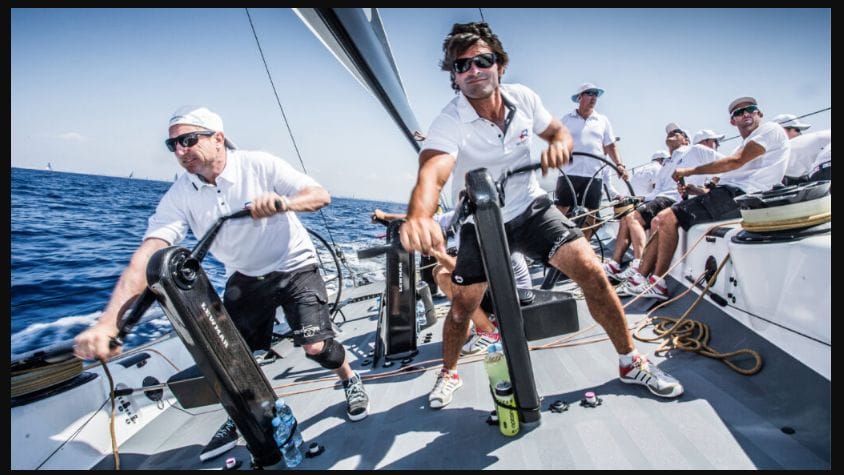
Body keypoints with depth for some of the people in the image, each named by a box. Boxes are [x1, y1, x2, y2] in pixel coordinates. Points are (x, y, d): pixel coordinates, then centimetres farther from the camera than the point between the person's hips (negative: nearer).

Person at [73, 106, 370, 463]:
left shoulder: (260, 165, -19)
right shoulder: (180, 195, -12)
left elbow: (321, 195, -22)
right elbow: (147, 255, -24)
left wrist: (283, 202, -45)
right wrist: (108, 321, -37)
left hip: (295, 268, -3)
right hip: (245, 278, 4)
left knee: (316, 346, -14)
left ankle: (350, 379, 20)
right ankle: (238, 418, 32)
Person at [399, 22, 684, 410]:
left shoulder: (523, 98, -9)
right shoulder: (449, 123, -23)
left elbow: (558, 131, 7)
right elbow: (431, 173, -43)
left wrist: (559, 145, -19)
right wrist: (419, 216, -66)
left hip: (531, 208, 3)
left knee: (590, 270, -11)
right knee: (462, 307, 1)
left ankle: (631, 363, 10)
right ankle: (449, 373, 31)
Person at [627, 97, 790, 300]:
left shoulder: (770, 130, 3)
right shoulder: (744, 145, 31)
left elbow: (736, 161, -12)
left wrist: (690, 171, -7)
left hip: (739, 194, -9)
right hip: (728, 193, 9)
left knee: (668, 217, -22)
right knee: (661, 220, -1)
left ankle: (657, 284, -17)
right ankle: (641, 277, -6)